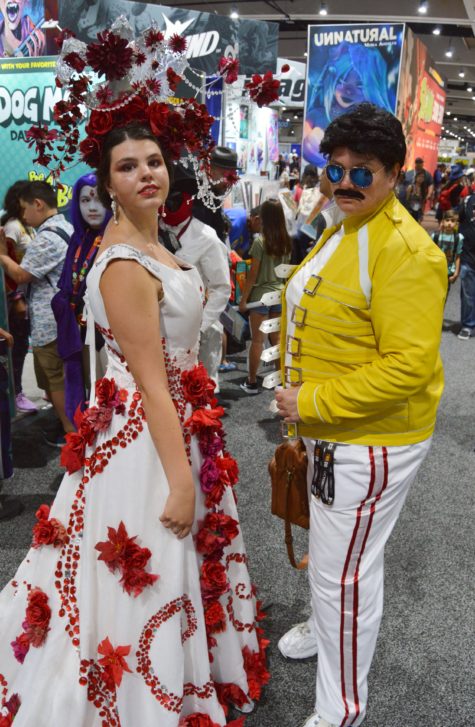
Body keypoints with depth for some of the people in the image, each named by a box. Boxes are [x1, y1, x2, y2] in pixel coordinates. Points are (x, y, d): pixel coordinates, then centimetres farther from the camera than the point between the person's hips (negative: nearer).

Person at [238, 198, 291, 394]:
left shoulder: (260, 241, -15)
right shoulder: (287, 241, 1)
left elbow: (253, 274, -12)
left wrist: (243, 299, -6)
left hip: (261, 294, -5)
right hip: (280, 293, 5)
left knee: (257, 340, 2)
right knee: (277, 338, 12)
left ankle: (252, 382, 9)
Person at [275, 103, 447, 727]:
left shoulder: (405, 250, -23)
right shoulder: (340, 233, 9)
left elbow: (408, 365, -29)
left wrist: (312, 403, -24)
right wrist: (299, 407, 16)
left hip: (370, 442, -9)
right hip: (327, 432, 9)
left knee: (344, 571, 3)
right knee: (329, 551, 28)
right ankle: (327, 627, 53)